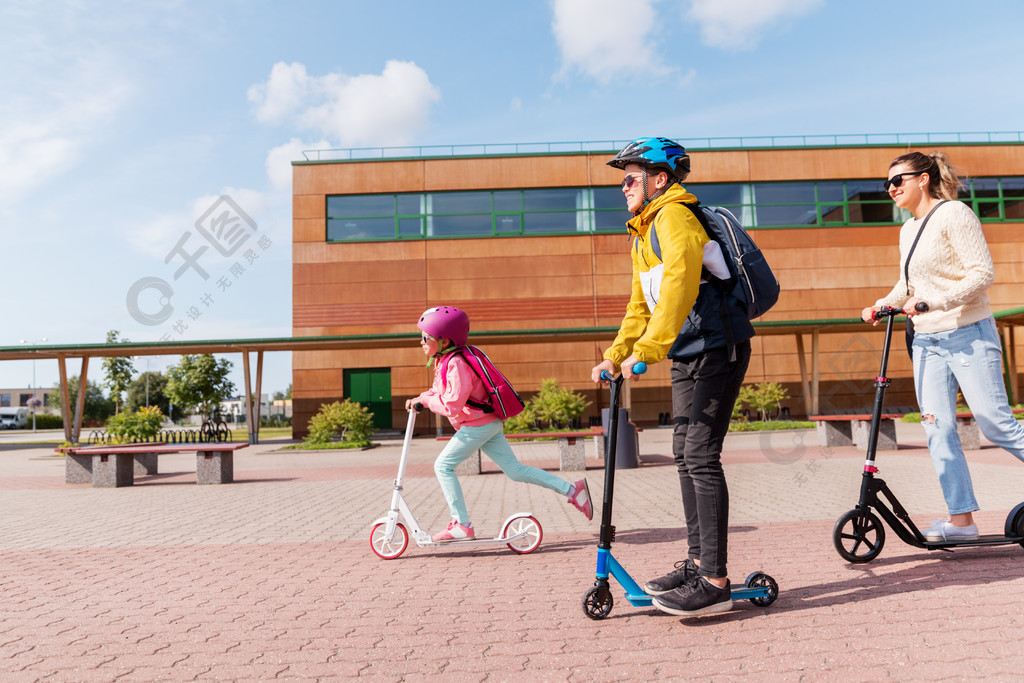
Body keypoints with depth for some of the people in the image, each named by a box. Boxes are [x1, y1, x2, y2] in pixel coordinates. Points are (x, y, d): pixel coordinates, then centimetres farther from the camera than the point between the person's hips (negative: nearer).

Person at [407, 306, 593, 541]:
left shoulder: (456, 363, -20)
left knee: (443, 465, -4)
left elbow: (451, 405, -25)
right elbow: (439, 391, 21)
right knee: (515, 470, 10)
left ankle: (461, 524, 0)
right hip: (489, 425, 10)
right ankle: (572, 490, 11)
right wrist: (419, 399, 5)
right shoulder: (444, 361, 12)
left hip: (478, 426, -10)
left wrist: (425, 400, -12)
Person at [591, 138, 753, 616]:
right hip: (688, 356, 10)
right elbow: (641, 304, 20)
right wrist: (615, 354, 9)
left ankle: (715, 582, -6)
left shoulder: (675, 217, -13)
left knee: (701, 456, -12)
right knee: (684, 455, 11)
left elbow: (679, 286, -28)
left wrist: (646, 351, -33)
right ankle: (697, 562, 21)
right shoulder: (644, 234, 18)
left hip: (718, 349, -10)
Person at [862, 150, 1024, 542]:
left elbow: (982, 272, -15)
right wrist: (881, 306, 13)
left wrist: (936, 302, -24)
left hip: (969, 336, -7)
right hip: (927, 343, 7)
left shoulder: (953, 214, -7)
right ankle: (961, 519, 6)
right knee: (938, 431, 0)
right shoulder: (908, 230, 16)